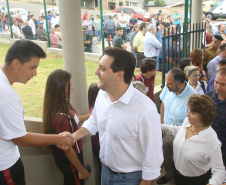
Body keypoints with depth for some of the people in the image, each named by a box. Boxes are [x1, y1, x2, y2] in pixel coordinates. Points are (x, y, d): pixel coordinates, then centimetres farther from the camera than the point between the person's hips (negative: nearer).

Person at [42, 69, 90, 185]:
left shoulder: (64, 106, -9)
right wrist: (81, 170, -16)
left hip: (68, 156, 8)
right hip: (69, 160, -8)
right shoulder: (61, 117, -35)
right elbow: (68, 149, -28)